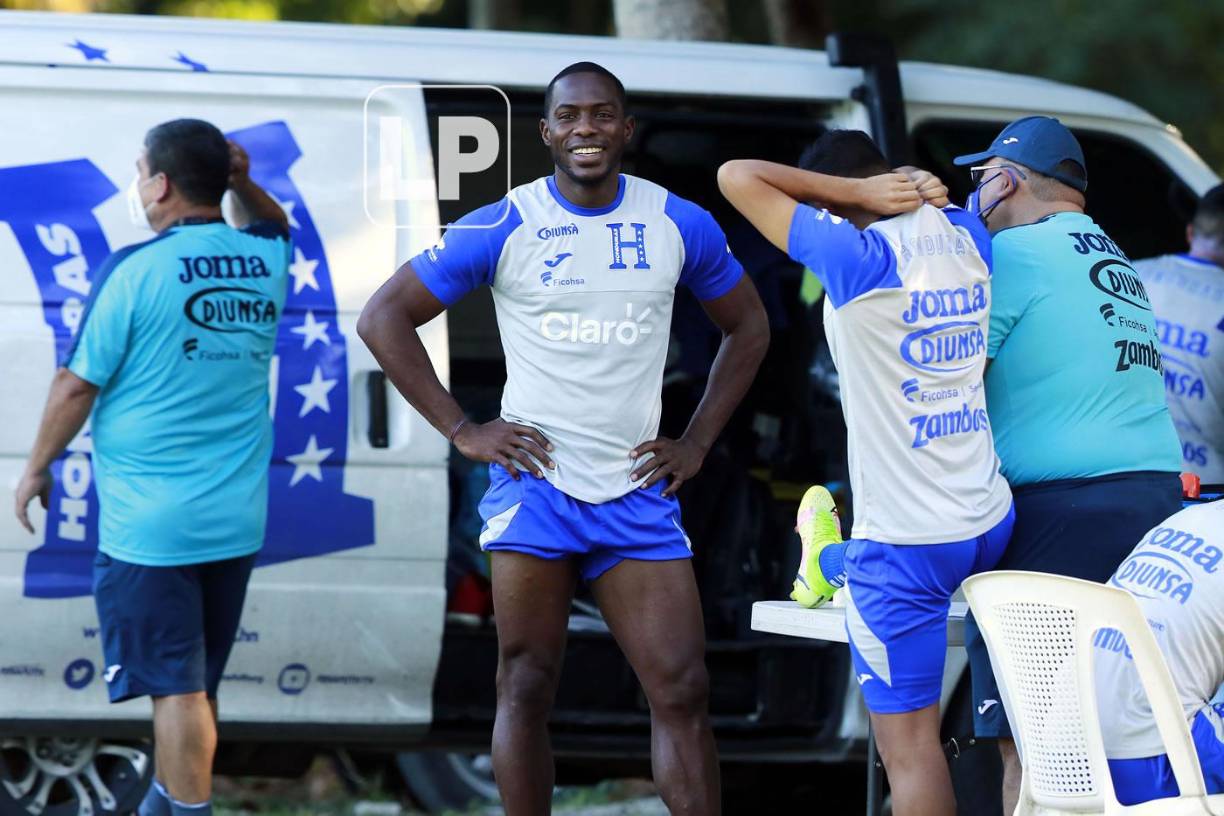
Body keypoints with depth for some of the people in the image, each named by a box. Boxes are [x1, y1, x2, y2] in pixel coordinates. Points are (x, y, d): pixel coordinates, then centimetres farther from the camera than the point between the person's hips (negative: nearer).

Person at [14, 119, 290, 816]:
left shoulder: (136, 272, -13)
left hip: (150, 521, -6)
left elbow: (77, 386, -8)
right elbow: (274, 225, 30)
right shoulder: (264, 263, 4)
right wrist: (243, 183, 8)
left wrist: (38, 469, 6)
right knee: (195, 685, 17)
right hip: (237, 521, 6)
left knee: (176, 685, -1)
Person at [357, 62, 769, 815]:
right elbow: (385, 318, 1)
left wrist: (698, 443, 8)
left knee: (682, 691, -4)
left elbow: (748, 328, 18)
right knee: (527, 689, 2)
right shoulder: (502, 229, -3)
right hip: (534, 485, -2)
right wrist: (461, 430, -4)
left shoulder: (680, 225, 4)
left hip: (636, 494, 2)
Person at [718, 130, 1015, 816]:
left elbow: (737, 176, -9)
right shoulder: (967, 238, 5)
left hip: (908, 538, -7)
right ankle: (829, 561, 67)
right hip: (991, 521, 7)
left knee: (910, 745, -2)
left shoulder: (857, 256, -16)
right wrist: (928, 194, 13)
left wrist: (857, 193, -9)